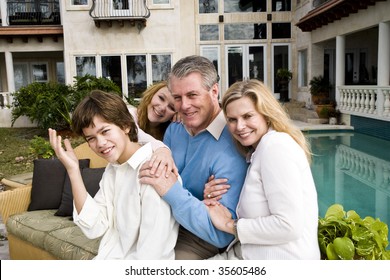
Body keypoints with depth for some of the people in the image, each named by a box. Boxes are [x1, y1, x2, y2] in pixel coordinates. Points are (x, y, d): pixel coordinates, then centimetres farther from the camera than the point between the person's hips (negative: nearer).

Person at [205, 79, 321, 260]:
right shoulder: (258, 150, 12)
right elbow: (253, 212, 7)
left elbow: (289, 226, -22)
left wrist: (231, 225, -13)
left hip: (280, 259, -8)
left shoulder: (275, 145, -16)